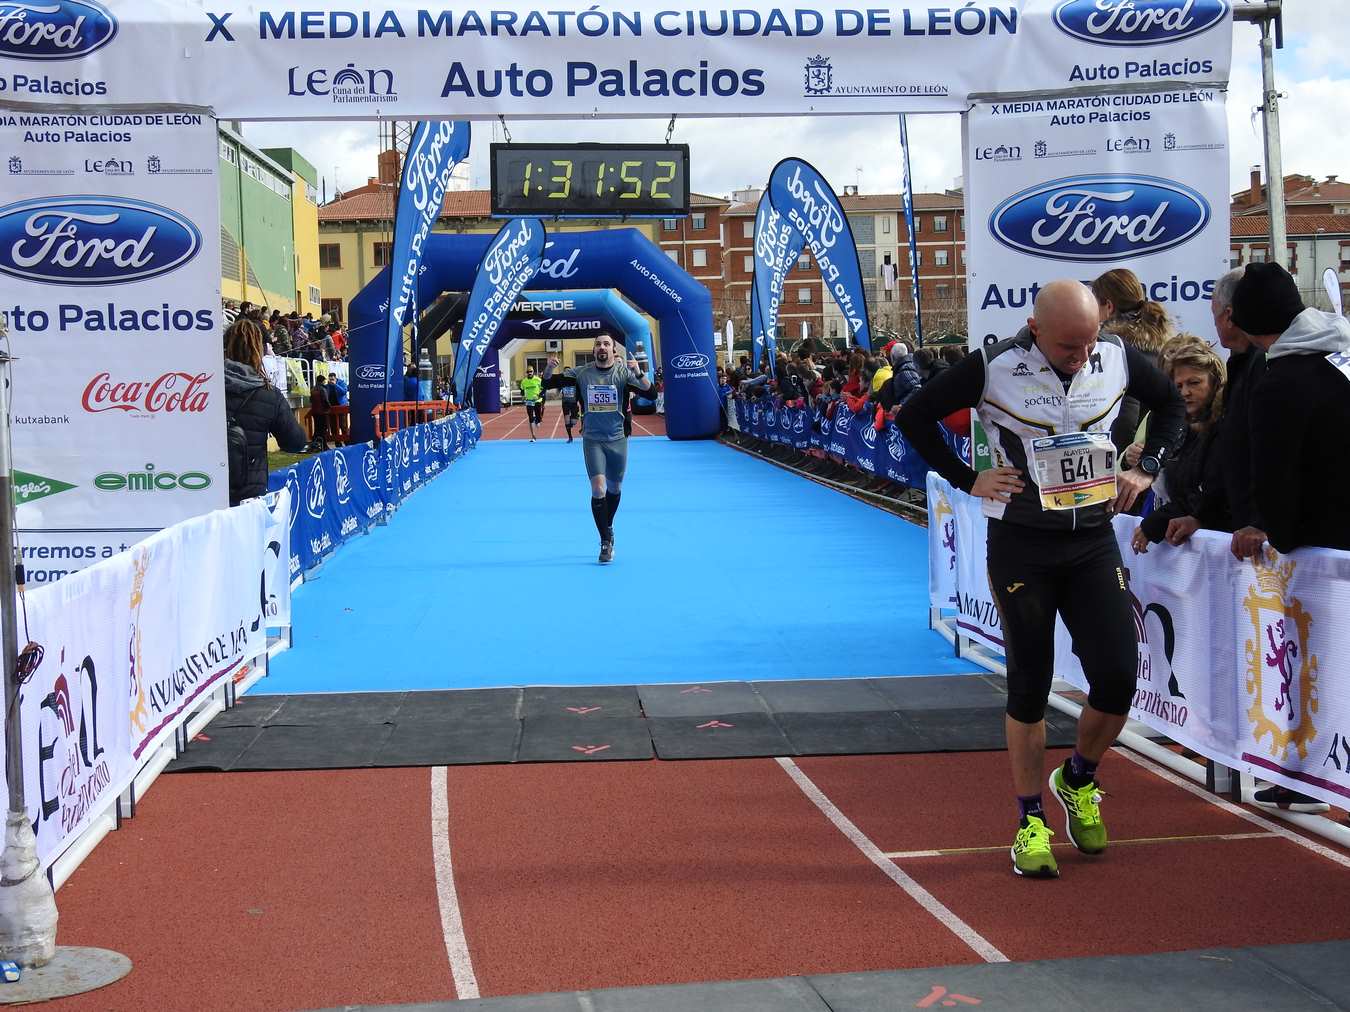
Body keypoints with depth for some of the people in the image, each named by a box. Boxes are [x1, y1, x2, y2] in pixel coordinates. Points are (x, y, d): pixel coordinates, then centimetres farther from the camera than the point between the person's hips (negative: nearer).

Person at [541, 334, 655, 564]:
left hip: (617, 439, 1)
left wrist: (638, 373, -36)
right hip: (592, 439, -1)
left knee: (614, 489, 16)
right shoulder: (581, 373, -3)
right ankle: (605, 541, -4)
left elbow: (650, 393, -18)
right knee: (598, 489, -14)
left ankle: (608, 528, 42)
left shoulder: (623, 371, -7)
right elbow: (547, 384, 2)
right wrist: (549, 370, -21)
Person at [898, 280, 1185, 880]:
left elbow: (1170, 405, 17)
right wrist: (967, 480, -6)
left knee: (1118, 680, -5)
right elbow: (914, 416, -2)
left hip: (1094, 543, 3)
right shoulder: (994, 367, -14)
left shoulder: (1118, 358, -3)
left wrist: (1147, 469, 5)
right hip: (1021, 545, -3)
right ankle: (1030, 823, 17)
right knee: (1029, 688, 3)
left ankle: (1078, 780, 25)